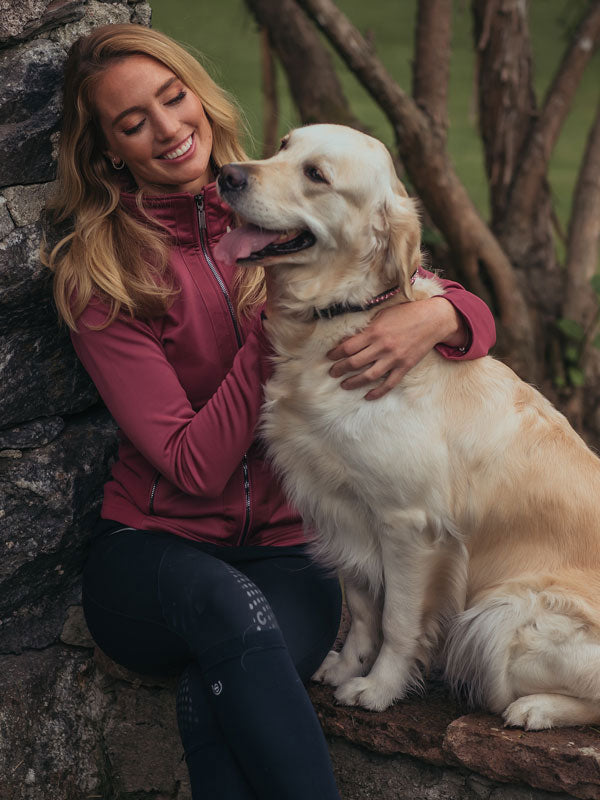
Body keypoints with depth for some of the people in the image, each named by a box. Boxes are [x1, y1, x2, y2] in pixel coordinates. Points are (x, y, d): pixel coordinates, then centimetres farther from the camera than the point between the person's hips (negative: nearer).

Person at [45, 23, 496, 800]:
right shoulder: (94, 274, -4)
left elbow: (472, 313, 4)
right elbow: (194, 466, -12)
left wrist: (434, 316, -20)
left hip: (284, 553, 2)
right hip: (151, 551, -1)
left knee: (217, 697, -33)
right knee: (228, 607, -37)